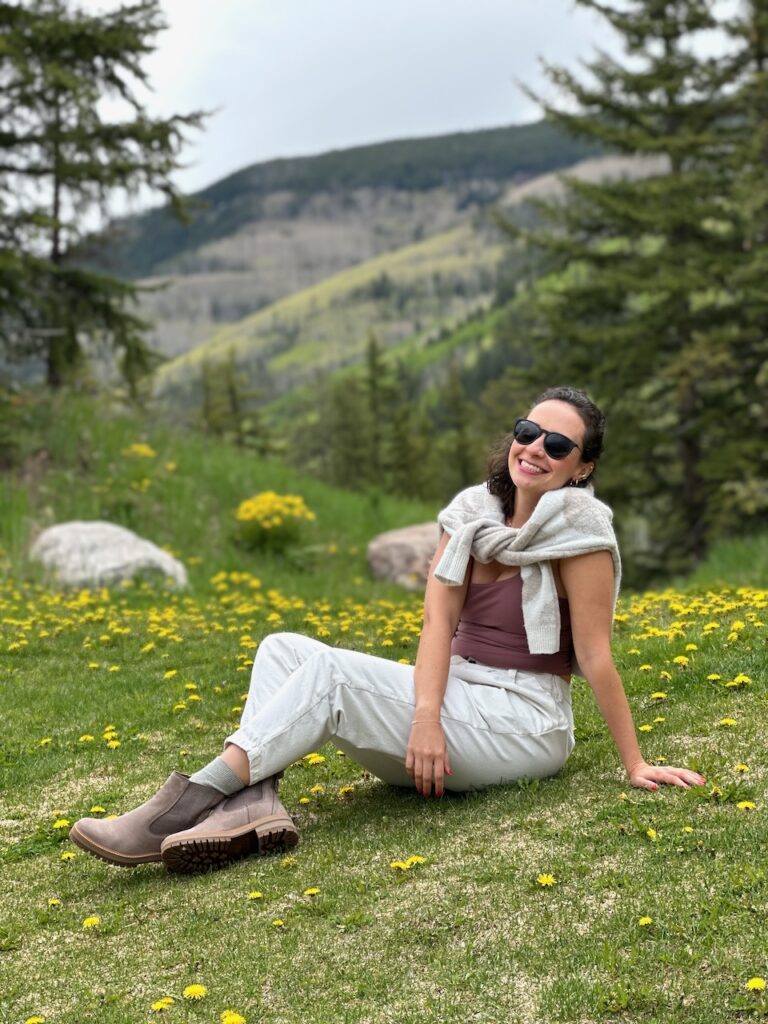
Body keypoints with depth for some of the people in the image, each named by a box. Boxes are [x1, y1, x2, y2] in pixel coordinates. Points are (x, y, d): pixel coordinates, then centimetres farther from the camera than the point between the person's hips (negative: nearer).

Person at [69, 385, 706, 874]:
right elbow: (439, 621, -6)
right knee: (284, 649, -8)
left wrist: (637, 766, -10)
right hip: (455, 700, 7)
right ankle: (253, 805, -32)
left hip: (522, 726, -7)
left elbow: (596, 657, -10)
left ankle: (184, 809, -30)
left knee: (329, 669, -25)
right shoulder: (473, 513, 5)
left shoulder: (580, 531, -11)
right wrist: (426, 716, -20)